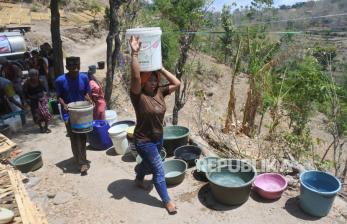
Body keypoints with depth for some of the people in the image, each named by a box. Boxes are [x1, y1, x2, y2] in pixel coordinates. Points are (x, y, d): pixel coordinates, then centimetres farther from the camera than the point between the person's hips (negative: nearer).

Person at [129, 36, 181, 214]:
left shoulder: (159, 92, -3)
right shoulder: (138, 95, -21)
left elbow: (177, 83, -6)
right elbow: (135, 77, -37)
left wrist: (161, 69, -9)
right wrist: (134, 53, -38)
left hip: (158, 138, 7)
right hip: (144, 141, -7)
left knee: (148, 164, 29)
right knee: (159, 171, 0)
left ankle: (139, 179, 59)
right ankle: (166, 201, 19)